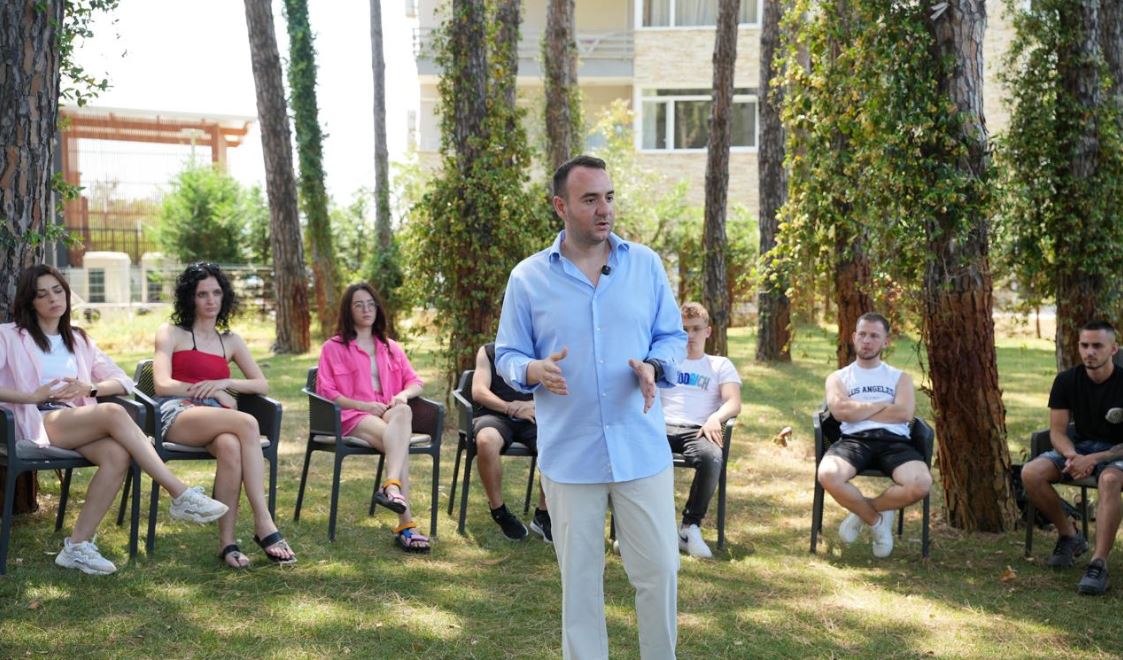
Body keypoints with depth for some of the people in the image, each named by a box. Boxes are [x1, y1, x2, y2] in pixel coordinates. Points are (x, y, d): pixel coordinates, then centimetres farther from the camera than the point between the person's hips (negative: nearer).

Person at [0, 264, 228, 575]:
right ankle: (181, 496, -37)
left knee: (118, 454, -33)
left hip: (78, 423, 5)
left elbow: (123, 381, 20)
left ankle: (77, 546, -30)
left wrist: (90, 389, -1)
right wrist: (31, 396, -15)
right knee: (114, 413, -33)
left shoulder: (78, 340, 26)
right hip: (37, 424, -5)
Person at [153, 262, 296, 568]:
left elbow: (262, 385, 16)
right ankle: (264, 524, -41)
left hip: (215, 419, 4)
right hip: (177, 415, -3)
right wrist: (214, 393, -4)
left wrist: (223, 383, -2)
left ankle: (227, 542, -40)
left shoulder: (231, 341, 25)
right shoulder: (171, 333, 13)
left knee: (231, 447, -39)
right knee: (247, 423, -35)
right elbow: (162, 385, -1)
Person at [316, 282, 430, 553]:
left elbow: (415, 381, 18)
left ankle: (392, 485, -53)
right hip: (351, 417, -4)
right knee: (399, 441, -35)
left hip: (388, 413, 4)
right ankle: (406, 523, -48)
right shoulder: (333, 347, 11)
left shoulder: (391, 348, 25)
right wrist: (363, 405, -12)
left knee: (403, 412, -37)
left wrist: (403, 394, -7)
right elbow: (326, 391, 1)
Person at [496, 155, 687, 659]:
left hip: (641, 446, 1)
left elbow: (673, 335, 8)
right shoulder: (528, 277, -1)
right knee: (579, 577, 9)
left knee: (659, 569, 5)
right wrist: (535, 370, -19)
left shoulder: (646, 264, 3)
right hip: (569, 453, -1)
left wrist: (654, 366, -14)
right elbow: (507, 356, 3)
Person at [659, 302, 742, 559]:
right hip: (662, 425, 1)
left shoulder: (720, 365, 23)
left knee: (712, 457, -40)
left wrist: (715, 418, -16)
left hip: (697, 429, -1)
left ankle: (691, 526, -24)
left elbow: (734, 403, 7)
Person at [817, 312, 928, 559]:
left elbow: (904, 413, 0)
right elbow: (840, 411, -2)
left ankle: (863, 512, -2)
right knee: (828, 475, -37)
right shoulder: (839, 377, 20)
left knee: (921, 483, -33)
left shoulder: (900, 377, 22)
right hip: (854, 439, -1)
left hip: (894, 440, 1)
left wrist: (858, 411, 1)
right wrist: (883, 404, 3)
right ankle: (877, 519, -5)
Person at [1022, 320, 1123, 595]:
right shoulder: (1067, 381, -2)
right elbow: (1057, 431, -2)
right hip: (1079, 447, 4)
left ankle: (1099, 564, -42)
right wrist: (1072, 457, -24)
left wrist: (1094, 459, -27)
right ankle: (1069, 535, -1)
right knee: (1031, 473, -23)